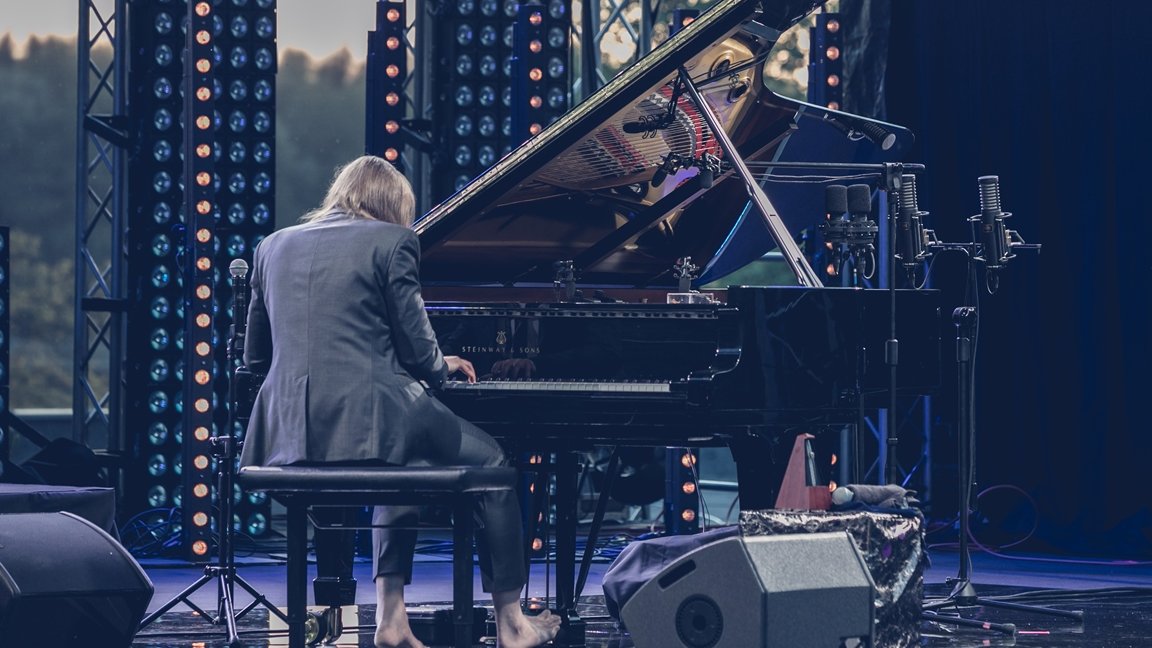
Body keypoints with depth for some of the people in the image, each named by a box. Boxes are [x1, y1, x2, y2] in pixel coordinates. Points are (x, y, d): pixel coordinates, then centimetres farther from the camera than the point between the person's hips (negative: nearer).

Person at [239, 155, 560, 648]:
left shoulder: (275, 246, 16)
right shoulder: (391, 242, 0)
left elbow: (257, 357, 21)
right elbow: (418, 352, -2)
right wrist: (441, 368, 22)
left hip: (289, 435, 6)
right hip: (364, 420, -6)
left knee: (405, 467, 34)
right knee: (492, 464, 17)